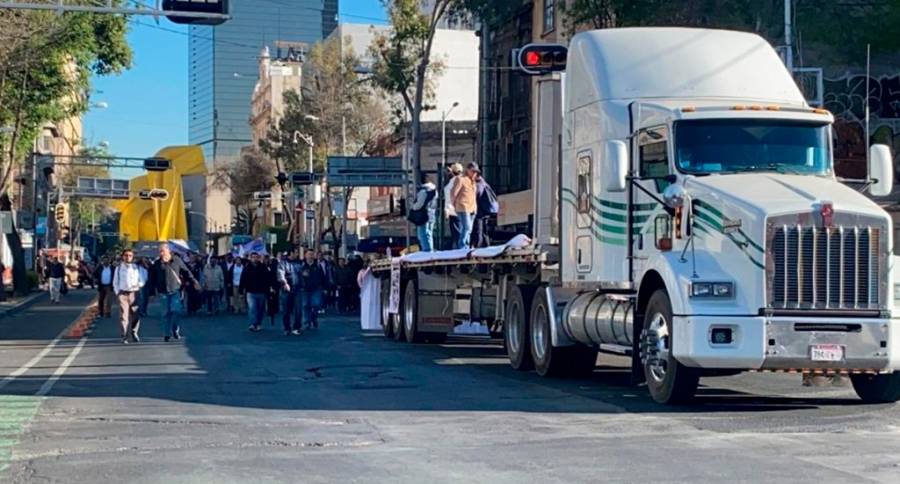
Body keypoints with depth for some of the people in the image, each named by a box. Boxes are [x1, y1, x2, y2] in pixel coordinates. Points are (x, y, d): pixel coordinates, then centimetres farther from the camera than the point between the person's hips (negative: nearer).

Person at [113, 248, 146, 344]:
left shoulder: (137, 268, 6)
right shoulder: (119, 268, 9)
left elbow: (142, 280, 10)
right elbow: (115, 282, 15)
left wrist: (139, 284, -11)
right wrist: (117, 292, 4)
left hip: (134, 293, 0)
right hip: (123, 293, 0)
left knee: (135, 314, 0)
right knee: (123, 315, -6)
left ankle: (134, 333, 23)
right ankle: (124, 336, -5)